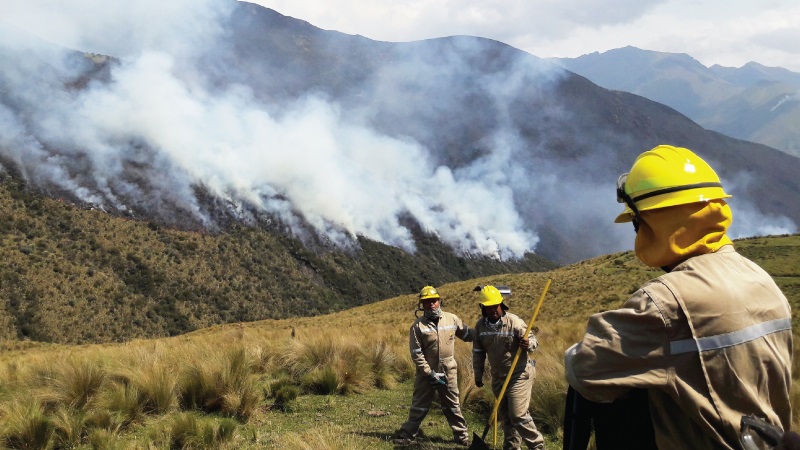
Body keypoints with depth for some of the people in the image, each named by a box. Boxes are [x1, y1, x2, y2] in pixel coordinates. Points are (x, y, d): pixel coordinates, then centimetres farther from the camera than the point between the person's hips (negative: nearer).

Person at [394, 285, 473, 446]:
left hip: (449, 372, 2)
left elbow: (467, 334, 11)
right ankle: (407, 435, 17)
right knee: (419, 406, 7)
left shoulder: (452, 319, -1)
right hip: (426, 373, -2)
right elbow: (416, 354, -10)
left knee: (453, 406, 14)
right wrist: (430, 373, -14)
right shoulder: (418, 326, -9)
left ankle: (462, 435, 25)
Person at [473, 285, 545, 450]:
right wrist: (478, 375, 13)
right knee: (505, 416, 15)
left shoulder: (514, 322, -17)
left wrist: (528, 343, -35)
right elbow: (478, 352, 8)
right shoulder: (480, 325, -3)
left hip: (519, 375, -5)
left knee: (518, 414, -11)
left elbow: (534, 341, -11)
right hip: (498, 377, 6)